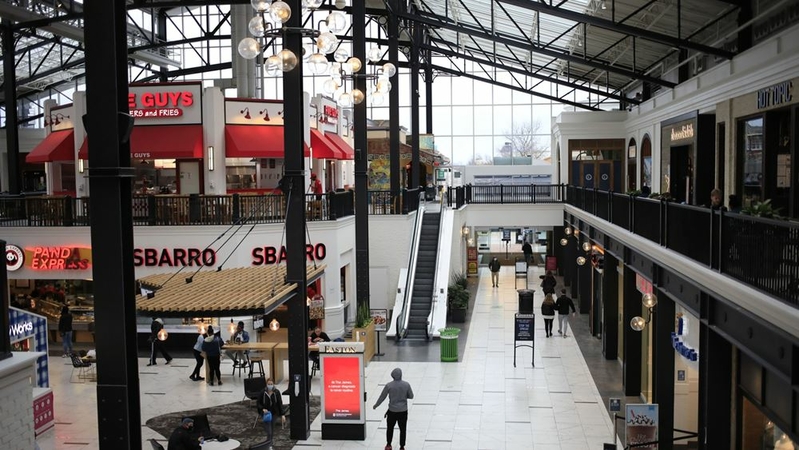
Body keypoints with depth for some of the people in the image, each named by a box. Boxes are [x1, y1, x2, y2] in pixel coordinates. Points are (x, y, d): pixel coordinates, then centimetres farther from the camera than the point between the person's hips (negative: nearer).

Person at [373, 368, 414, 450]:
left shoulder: (389, 385, -14)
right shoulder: (406, 384, -12)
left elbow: (382, 397, -4)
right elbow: (411, 396, 0)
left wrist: (376, 405, 12)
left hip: (392, 411, 0)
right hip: (403, 411, 0)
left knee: (390, 428, 19)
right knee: (402, 429, 13)